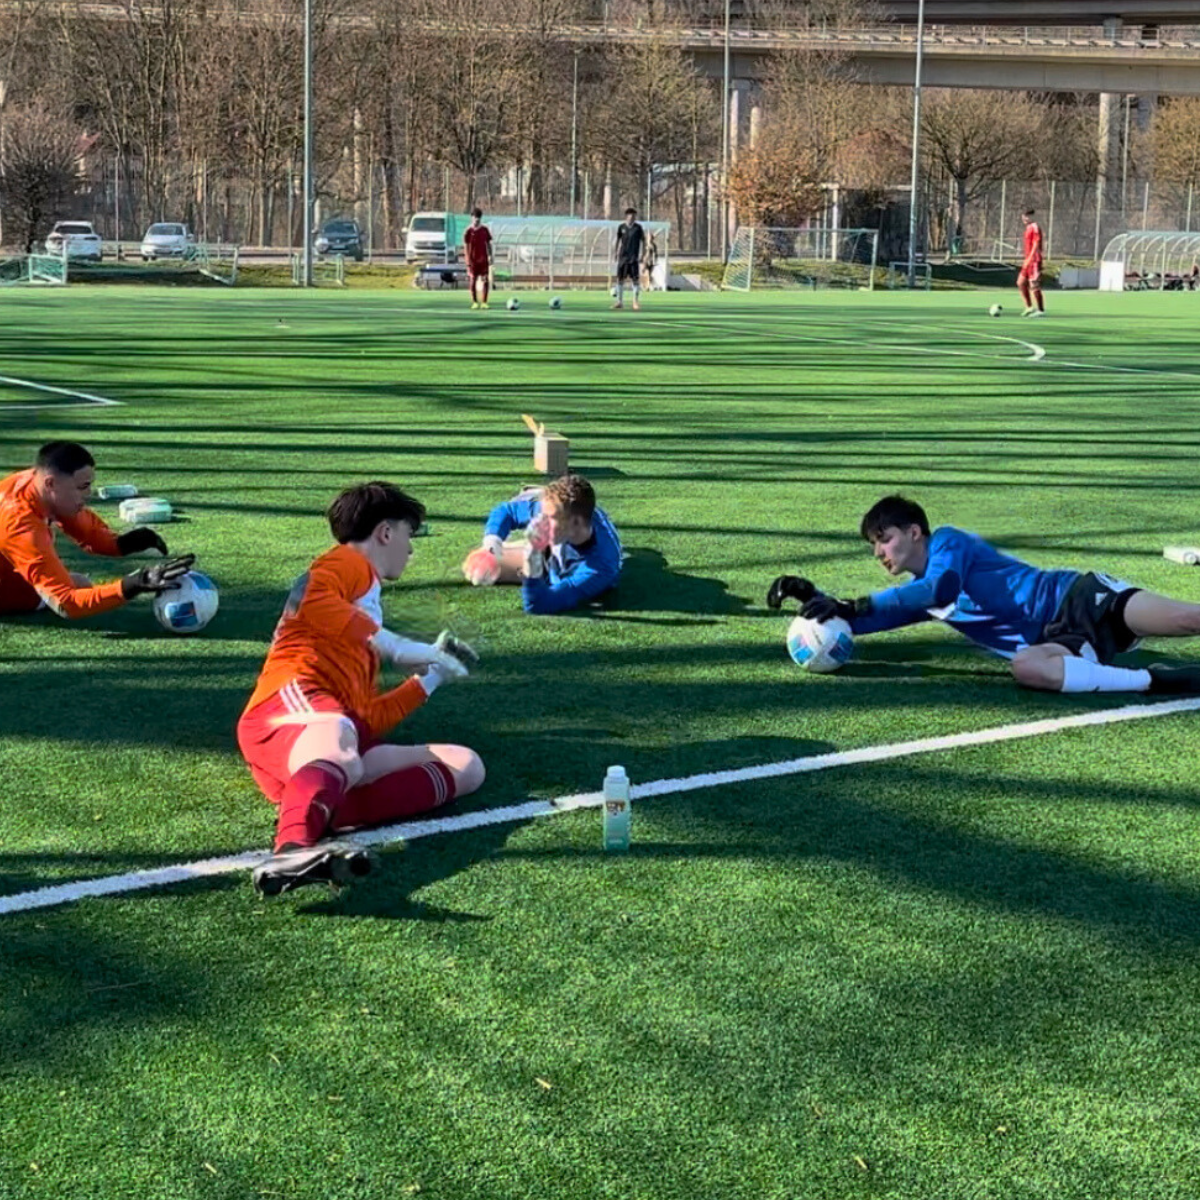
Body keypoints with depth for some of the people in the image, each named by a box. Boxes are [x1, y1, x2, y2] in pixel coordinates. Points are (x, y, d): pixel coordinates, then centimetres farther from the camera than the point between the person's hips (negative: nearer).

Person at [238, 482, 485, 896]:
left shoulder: (366, 609, 39)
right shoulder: (348, 562, 16)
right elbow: (307, 598, -10)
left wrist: (431, 677, 41)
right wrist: (399, 648, -8)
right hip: (292, 701, -8)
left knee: (466, 766, -5)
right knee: (339, 742, -40)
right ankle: (294, 847, -73)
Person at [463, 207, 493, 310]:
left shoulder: (485, 229, 5)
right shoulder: (469, 231, -5)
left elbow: (488, 244, 11)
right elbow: (465, 246, -5)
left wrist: (490, 256, 5)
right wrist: (468, 260, -12)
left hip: (483, 259, 2)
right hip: (473, 259, -2)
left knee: (485, 281, -3)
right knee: (473, 281, 1)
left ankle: (484, 302, 1)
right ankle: (475, 302, 10)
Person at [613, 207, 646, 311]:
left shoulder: (638, 228, 0)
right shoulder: (621, 227, 5)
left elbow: (643, 241, 2)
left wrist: (642, 254, -5)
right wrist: (616, 251, 12)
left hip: (634, 258, -2)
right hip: (623, 257, 2)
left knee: (635, 279, -5)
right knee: (620, 279, 4)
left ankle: (635, 302, 0)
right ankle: (620, 302, 13)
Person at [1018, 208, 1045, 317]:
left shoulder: (1035, 228, -13)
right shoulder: (1029, 227, 16)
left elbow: (1036, 245, -19)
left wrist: (1029, 259, -22)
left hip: (1034, 261, -10)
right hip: (1028, 261, 10)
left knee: (1034, 286, -7)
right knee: (1021, 283, 10)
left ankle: (1041, 310, -1)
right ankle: (1029, 307, 15)